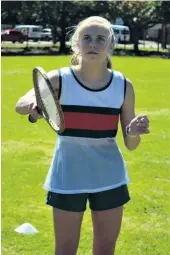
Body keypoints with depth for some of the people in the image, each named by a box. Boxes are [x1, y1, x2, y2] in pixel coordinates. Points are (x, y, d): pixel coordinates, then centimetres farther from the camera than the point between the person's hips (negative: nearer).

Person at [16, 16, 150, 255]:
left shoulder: (123, 86, -4)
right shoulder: (59, 80, -9)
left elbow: (130, 144, 0)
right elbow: (20, 105, -21)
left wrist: (134, 132, -24)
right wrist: (32, 104, -44)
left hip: (109, 178, 2)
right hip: (68, 177, -2)